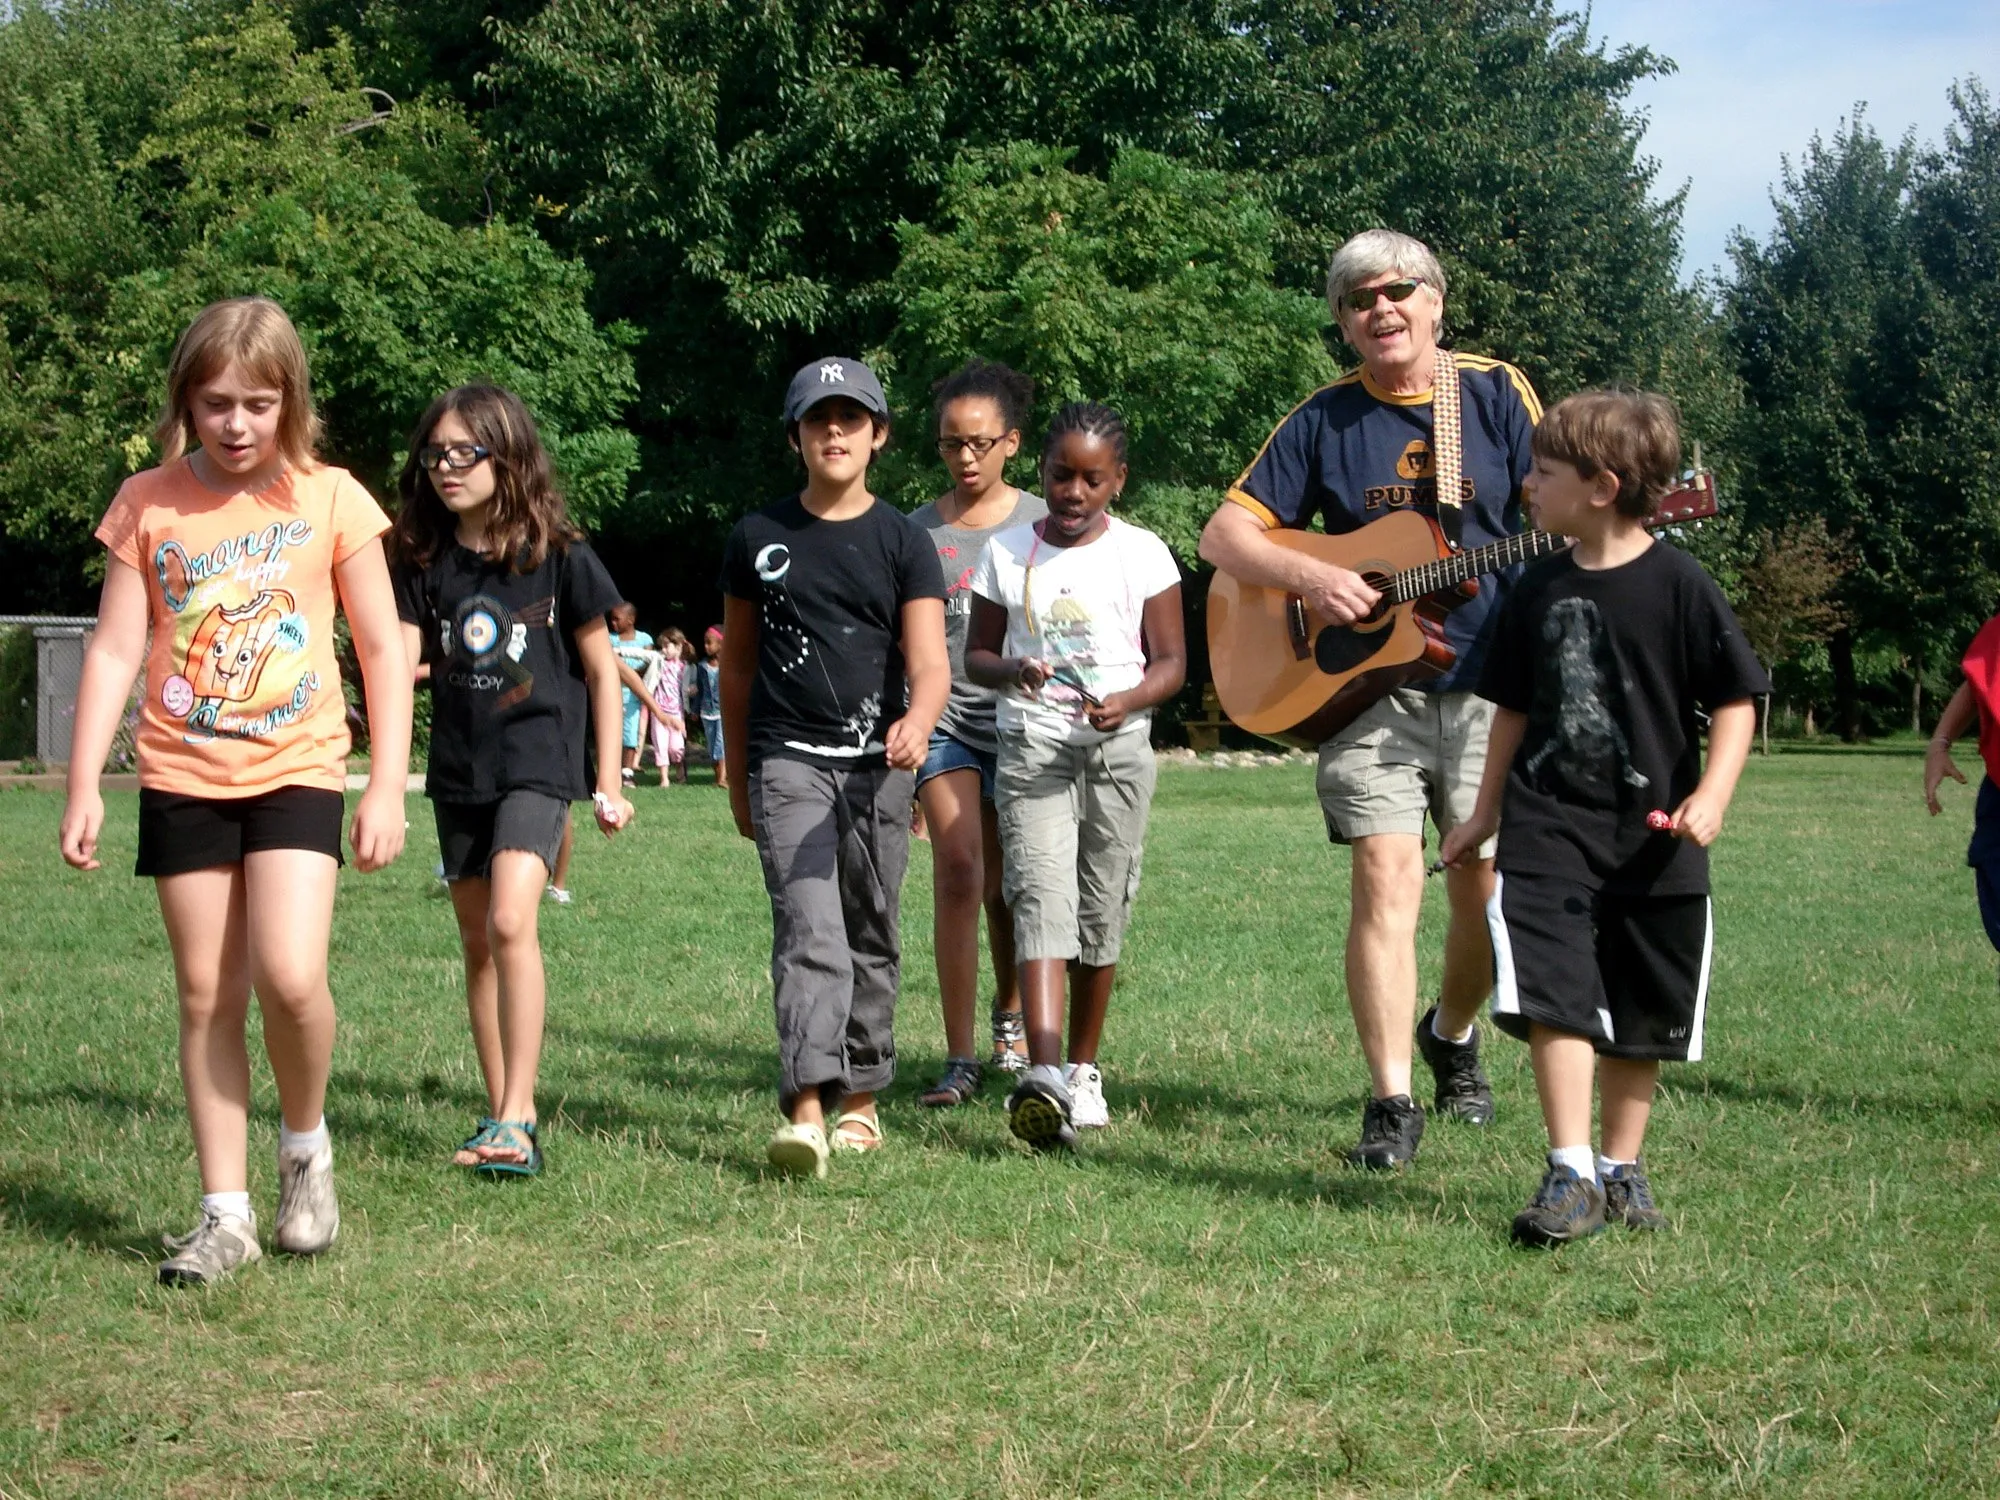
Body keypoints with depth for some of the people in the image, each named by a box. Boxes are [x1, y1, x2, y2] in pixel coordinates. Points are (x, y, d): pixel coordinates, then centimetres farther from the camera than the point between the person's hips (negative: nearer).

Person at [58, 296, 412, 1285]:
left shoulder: (330, 500, -2)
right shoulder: (148, 505, 1)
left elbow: (383, 651, 2)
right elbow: (113, 651, 2)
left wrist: (387, 788, -4)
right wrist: (84, 786, -4)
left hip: (296, 769, -2)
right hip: (182, 778, 2)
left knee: (289, 975, -18)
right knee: (206, 995, 4)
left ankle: (304, 1143, 9)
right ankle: (225, 1214, 12)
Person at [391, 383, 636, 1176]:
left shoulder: (559, 557, -4)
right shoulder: (423, 562, 5)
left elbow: (601, 670, 2)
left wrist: (609, 783, 1)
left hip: (538, 760, -5)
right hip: (458, 769, 5)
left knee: (511, 924, -22)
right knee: (478, 944, 10)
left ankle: (516, 1120, -23)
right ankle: (505, 1114, 20)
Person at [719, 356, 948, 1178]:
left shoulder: (902, 542, 3)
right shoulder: (759, 537, 7)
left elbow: (928, 660, -7)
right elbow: (738, 662, 15)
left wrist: (918, 721, -29)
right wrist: (739, 772, 17)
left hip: (877, 763, 1)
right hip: (788, 759, -1)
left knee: (870, 937, 10)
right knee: (809, 931, -15)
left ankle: (860, 1099, 23)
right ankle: (805, 1111, -24)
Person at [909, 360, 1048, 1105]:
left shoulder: (1042, 524, 5)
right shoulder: (919, 531, 8)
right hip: (946, 717, 0)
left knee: (1009, 882, 6)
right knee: (958, 869, -14)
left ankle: (1010, 1013, 35)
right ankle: (960, 1057, -11)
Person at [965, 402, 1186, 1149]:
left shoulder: (1141, 554, 3)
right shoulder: (1007, 553, 6)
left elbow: (1172, 661, 3)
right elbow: (975, 653, 11)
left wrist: (1126, 701, -17)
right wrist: (1013, 672, -12)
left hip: (1118, 749, 1)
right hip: (1031, 747, -1)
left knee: (1101, 911, 5)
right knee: (1041, 899, -17)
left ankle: (1084, 1069, 22)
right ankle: (1043, 1074, -30)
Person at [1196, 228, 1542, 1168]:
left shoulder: (1497, 394, 5)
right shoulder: (1326, 418, 5)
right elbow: (1223, 535, 4)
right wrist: (1309, 578, -14)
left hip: (1487, 684, 1)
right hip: (1364, 682, -1)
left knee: (1487, 889, 2)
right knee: (1386, 881, -11)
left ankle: (1452, 1035, 32)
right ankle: (1391, 1104, -6)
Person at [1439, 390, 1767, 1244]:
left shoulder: (1678, 586, -8)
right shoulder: (1540, 591, 5)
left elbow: (1736, 699, -5)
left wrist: (1711, 795, -19)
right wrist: (1485, 814, 20)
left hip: (1650, 841, -2)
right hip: (1548, 829, 2)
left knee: (1639, 1021, 10)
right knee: (1555, 999, -14)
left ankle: (1621, 1169, 25)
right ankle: (1570, 1175, -11)